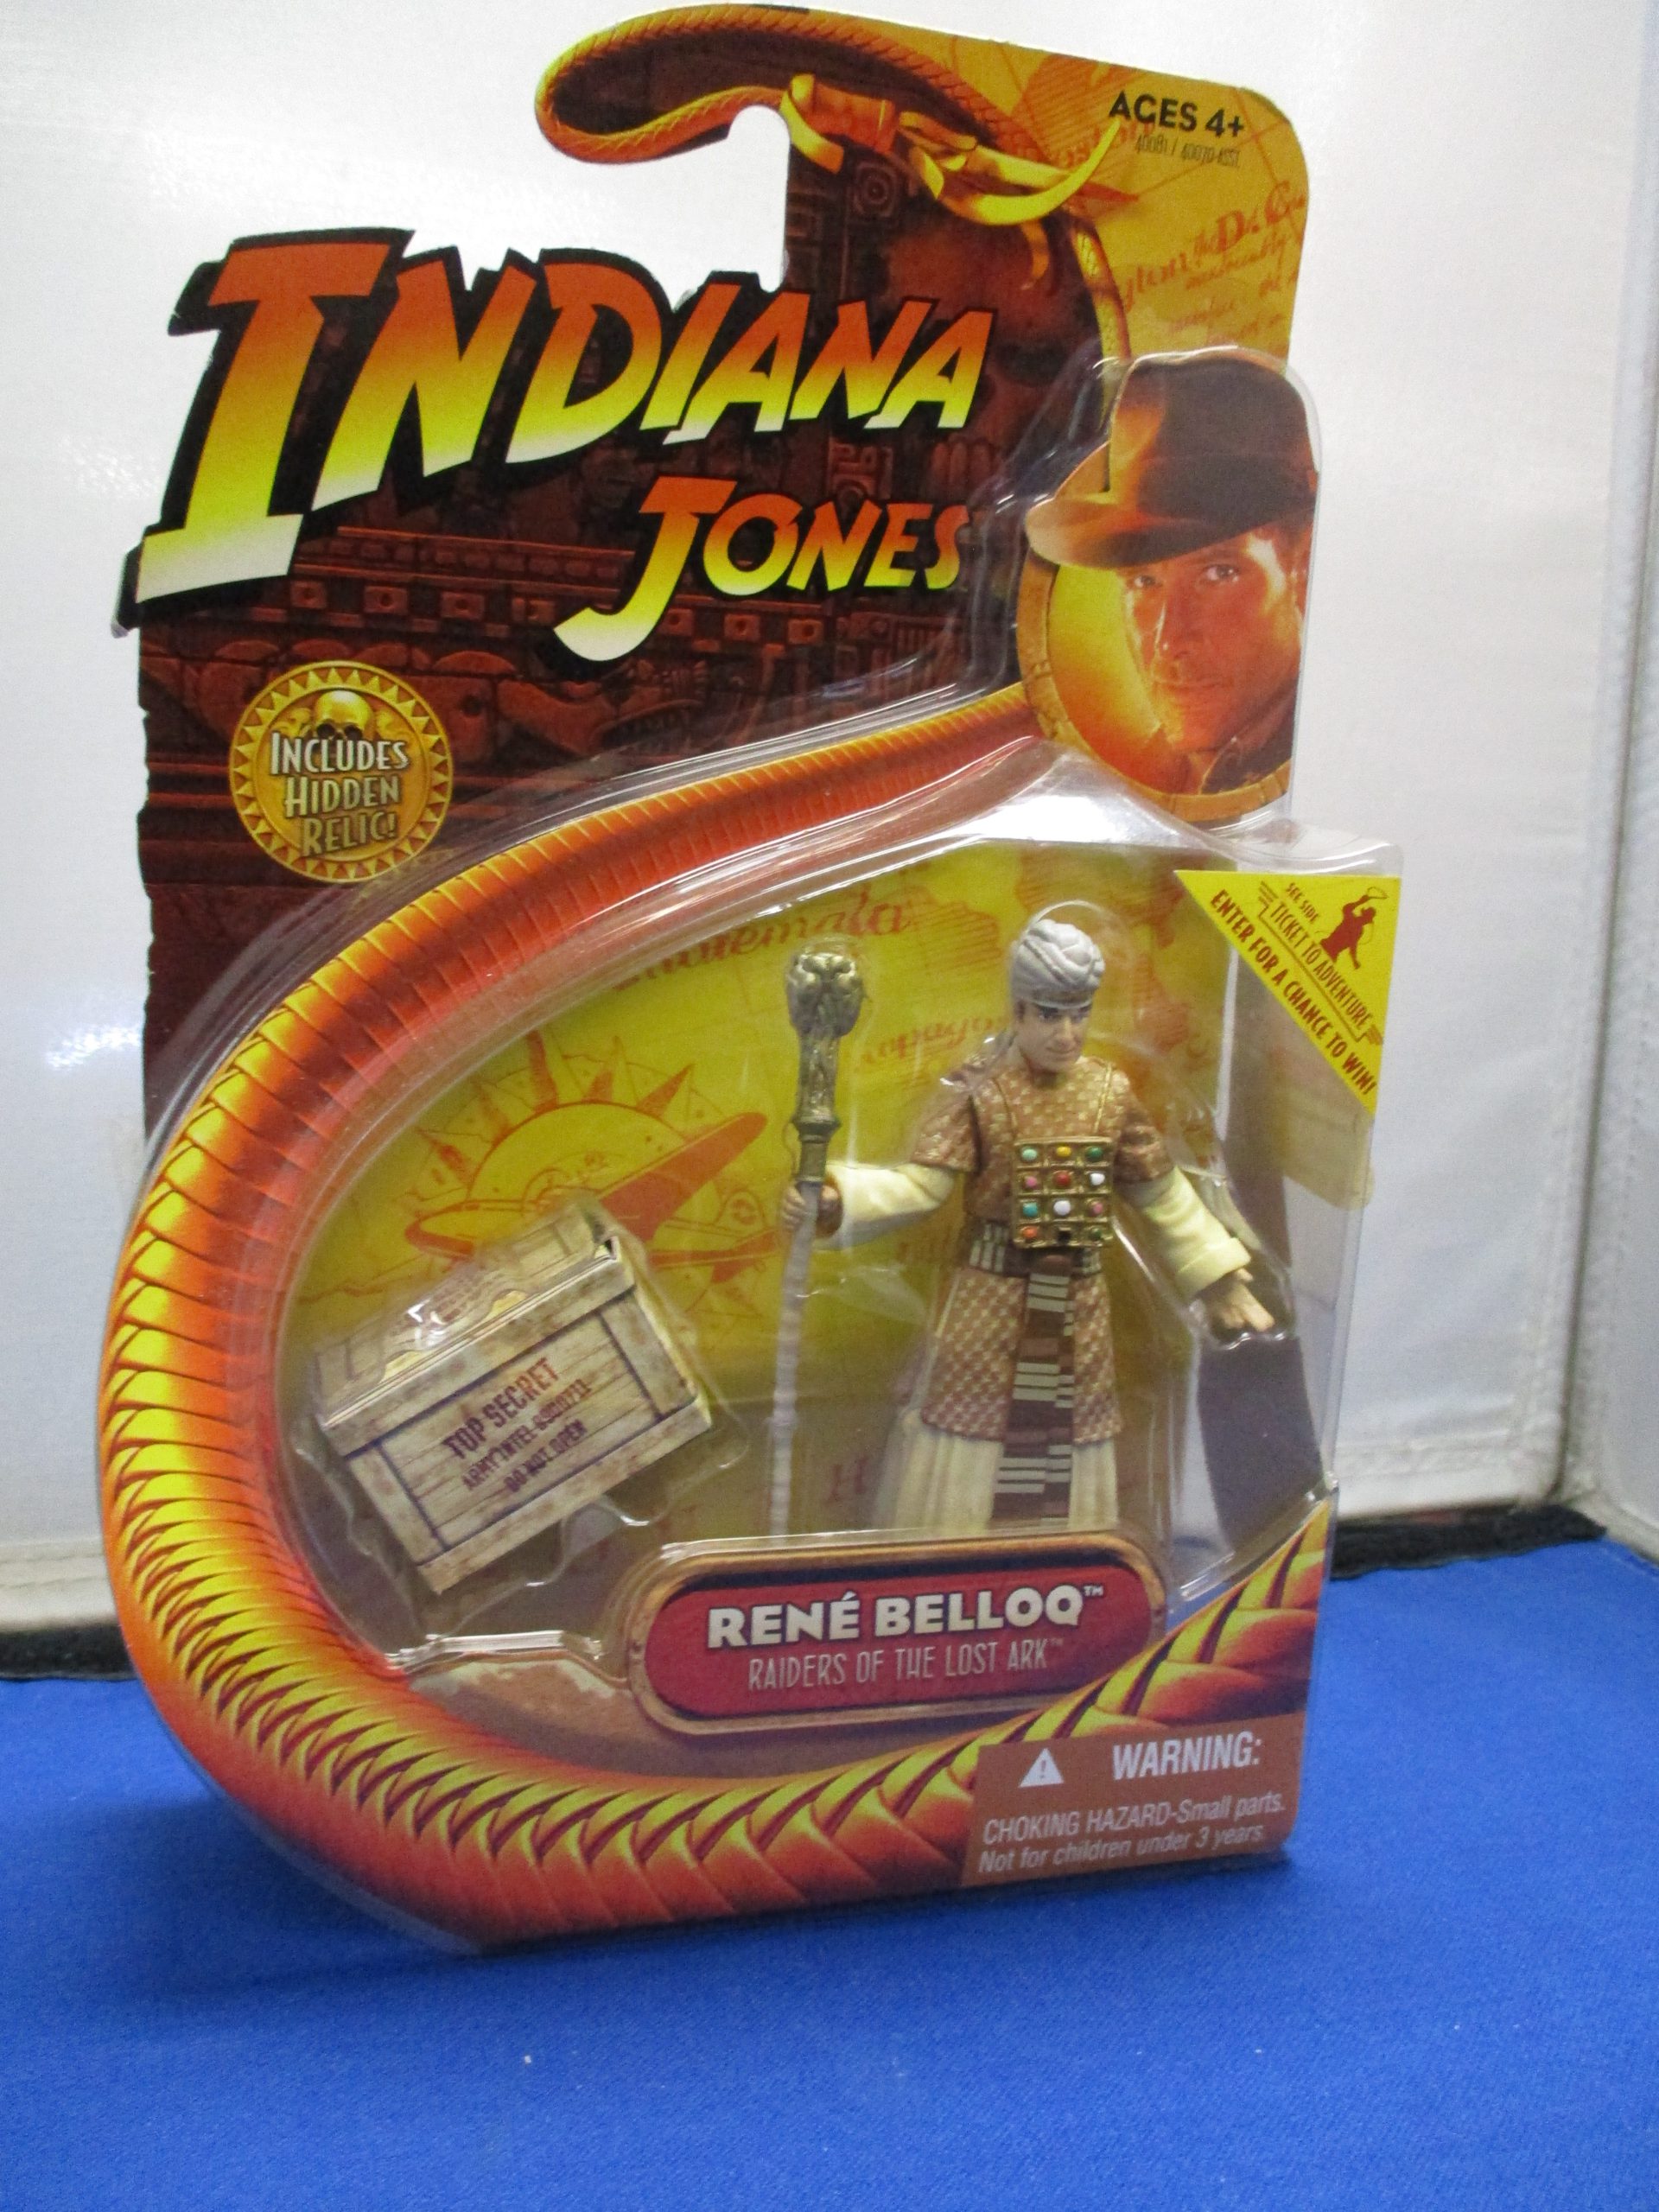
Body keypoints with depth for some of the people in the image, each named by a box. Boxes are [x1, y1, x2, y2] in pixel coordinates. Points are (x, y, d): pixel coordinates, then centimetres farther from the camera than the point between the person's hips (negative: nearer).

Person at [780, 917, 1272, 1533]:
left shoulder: (1112, 1090, 1)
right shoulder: (976, 1090, -10)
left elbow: (1162, 1193, 10)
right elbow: (920, 1183, -18)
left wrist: (1219, 1279, 12)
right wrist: (833, 1201, -34)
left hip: (1077, 1305, 4)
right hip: (992, 1301, -3)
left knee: (1067, 1444, 14)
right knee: (968, 1456, 2)